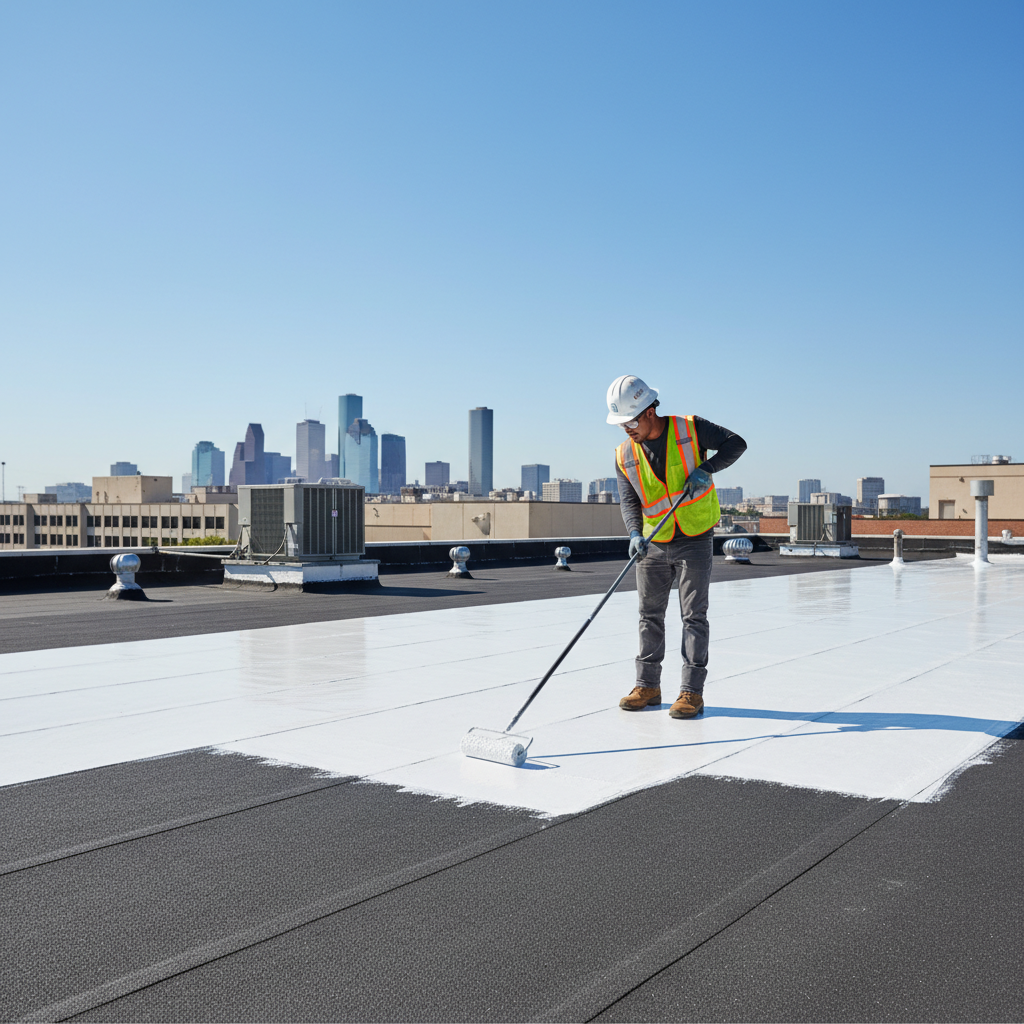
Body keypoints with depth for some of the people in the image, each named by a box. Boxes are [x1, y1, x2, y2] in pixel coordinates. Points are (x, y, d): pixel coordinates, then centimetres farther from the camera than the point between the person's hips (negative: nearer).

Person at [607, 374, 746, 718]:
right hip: (653, 545, 4)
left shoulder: (690, 429, -10)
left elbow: (736, 443, -5)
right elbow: (628, 501, -2)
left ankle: (692, 691, 4)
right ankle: (648, 686, 21)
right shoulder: (624, 455, -2)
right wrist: (635, 533, -20)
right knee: (650, 615, 9)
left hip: (694, 541, -4)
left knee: (693, 616, -2)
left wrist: (705, 468, -20)